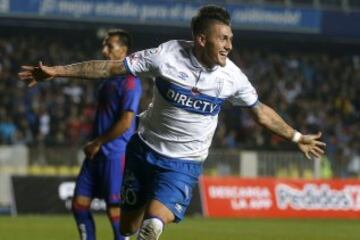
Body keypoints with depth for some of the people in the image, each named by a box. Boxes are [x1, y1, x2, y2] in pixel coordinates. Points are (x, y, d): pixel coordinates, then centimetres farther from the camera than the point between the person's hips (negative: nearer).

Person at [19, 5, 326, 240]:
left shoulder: (231, 76, -9)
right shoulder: (167, 55, -16)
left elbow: (261, 111, 9)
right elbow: (111, 67, -11)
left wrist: (296, 137, 15)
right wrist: (57, 71, -12)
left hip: (184, 164, 0)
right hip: (145, 150, 0)